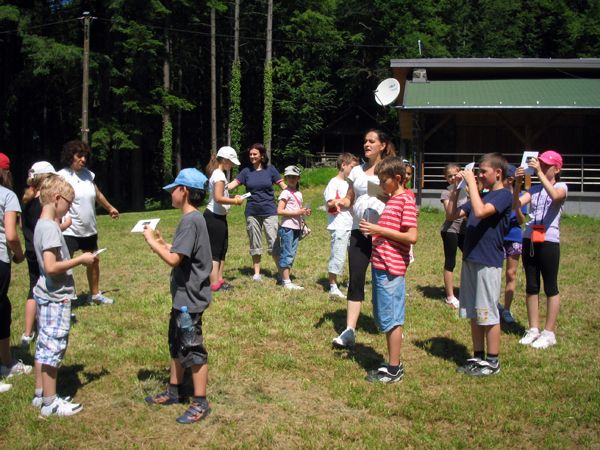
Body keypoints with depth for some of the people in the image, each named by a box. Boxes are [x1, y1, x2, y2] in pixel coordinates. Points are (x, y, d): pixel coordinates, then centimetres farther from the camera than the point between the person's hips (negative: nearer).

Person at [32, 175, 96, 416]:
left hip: (46, 296, 10)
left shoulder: (42, 225, 10)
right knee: (53, 348, -1)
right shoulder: (50, 227, -20)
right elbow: (51, 267, -27)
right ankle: (50, 403, 8)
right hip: (56, 298, -10)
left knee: (44, 347, 17)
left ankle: (40, 394, 27)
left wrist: (78, 259, 10)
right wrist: (80, 259, -17)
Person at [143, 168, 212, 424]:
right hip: (183, 296, 10)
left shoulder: (190, 221, -21)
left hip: (189, 298, -10)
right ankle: (174, 391, 35)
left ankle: (200, 403, 9)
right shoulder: (193, 219, 10)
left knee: (193, 349, -1)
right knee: (177, 344, 20)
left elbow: (174, 259, -27)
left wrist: (152, 242, -14)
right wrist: (161, 242, 9)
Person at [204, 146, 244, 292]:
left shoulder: (217, 174, 15)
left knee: (222, 249, 16)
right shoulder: (219, 175, -16)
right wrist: (235, 201, -14)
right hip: (214, 217, -10)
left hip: (218, 217, 10)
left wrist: (232, 198, 7)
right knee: (215, 251, -6)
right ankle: (214, 284, -2)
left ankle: (219, 280, 23)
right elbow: (218, 198, -24)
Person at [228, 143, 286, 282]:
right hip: (252, 213, 2)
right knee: (255, 244, 8)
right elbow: (232, 184, -3)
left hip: (269, 212, -2)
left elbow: (283, 186, 1)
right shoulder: (246, 171, 5)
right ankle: (256, 273, 16)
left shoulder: (270, 170, 2)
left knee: (274, 242, -5)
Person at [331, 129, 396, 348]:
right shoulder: (357, 170, 13)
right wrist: (341, 203, -5)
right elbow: (349, 199, 18)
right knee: (355, 280, -1)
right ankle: (350, 330, -1)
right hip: (359, 232, 3)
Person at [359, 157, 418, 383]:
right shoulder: (392, 200, 17)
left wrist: (380, 230, -19)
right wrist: (374, 230, 9)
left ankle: (394, 370, 6)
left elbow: (411, 237, -19)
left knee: (391, 318, -3)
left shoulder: (406, 201, -12)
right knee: (384, 317, 15)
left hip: (391, 268, -10)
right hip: (381, 266, 10)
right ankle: (394, 364, 25)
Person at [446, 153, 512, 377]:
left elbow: (480, 212, -28)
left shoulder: (503, 195, -10)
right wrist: (456, 188, 5)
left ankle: (493, 361, 10)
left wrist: (471, 182, -20)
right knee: (474, 313, 13)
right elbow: (452, 215, 13)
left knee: (488, 314, -1)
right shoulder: (482, 196, 15)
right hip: (470, 260, 8)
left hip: (488, 263, -8)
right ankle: (478, 357, 23)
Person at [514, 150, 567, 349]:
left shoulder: (561, 187, -1)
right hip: (529, 240, 5)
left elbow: (555, 196, -26)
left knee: (550, 287, 2)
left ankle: (549, 333, 8)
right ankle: (533, 329, 18)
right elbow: (516, 204, -4)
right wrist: (518, 183, -17)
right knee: (531, 286, 9)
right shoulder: (534, 189, 11)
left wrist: (539, 173, -26)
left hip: (549, 241, -5)